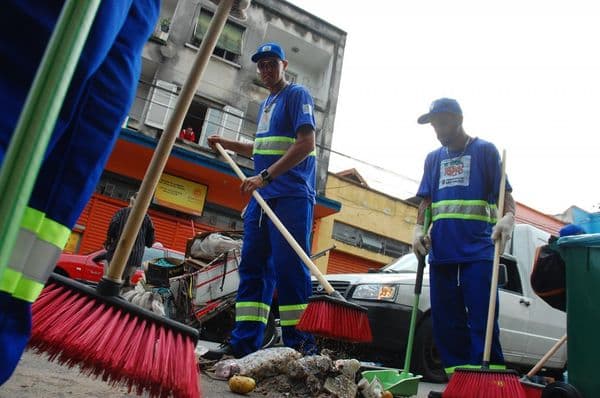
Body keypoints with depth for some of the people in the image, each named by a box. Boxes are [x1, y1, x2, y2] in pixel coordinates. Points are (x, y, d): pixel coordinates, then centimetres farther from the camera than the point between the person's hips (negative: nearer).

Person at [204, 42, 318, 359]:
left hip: (291, 196, -8)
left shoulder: (297, 95, 0)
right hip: (262, 196, 9)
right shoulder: (265, 104, 25)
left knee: (288, 268, -10)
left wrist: (265, 176, -21)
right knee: (253, 266, 5)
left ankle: (300, 346, -1)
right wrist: (227, 144, 29)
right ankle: (244, 342, 10)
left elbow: (306, 144, -15)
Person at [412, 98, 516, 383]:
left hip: (478, 249, -4)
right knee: (445, 322, 6)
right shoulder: (433, 158, 19)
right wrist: (418, 228, 0)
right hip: (441, 250, 5)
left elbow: (503, 193, 0)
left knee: (482, 320, -9)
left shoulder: (485, 150, 7)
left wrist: (508, 216, -21)